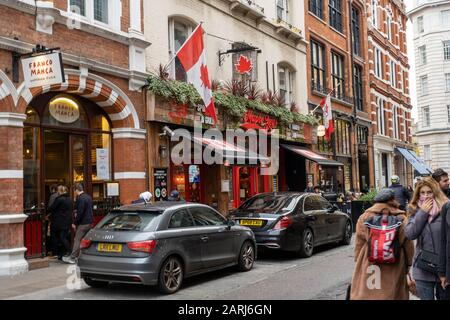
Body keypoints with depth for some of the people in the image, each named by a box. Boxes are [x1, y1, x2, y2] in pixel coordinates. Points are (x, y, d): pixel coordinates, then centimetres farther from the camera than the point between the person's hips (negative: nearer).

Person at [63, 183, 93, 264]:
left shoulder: (80, 198, -17)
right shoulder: (88, 197, 13)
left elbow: (80, 212, -21)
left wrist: (75, 223, -15)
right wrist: (77, 214, 25)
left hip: (83, 223, -9)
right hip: (89, 221, 9)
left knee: (77, 240, -5)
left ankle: (72, 258, -3)